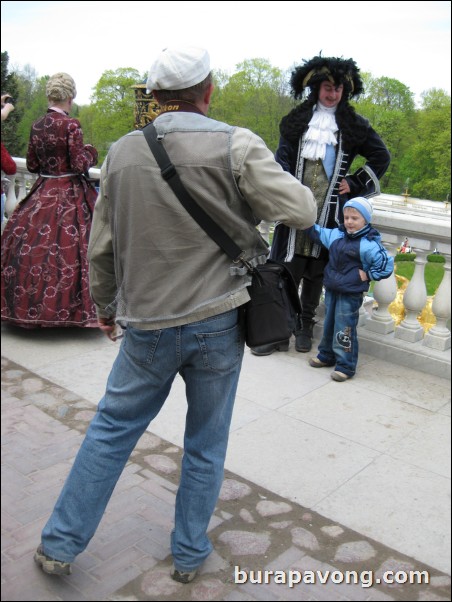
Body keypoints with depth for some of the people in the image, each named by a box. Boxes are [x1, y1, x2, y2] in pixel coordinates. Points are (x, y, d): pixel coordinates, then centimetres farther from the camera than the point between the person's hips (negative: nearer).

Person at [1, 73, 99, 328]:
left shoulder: (36, 126, 5)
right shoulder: (71, 125, -13)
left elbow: (32, 165, 10)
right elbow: (80, 165, -15)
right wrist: (91, 153, 4)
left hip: (42, 194, 6)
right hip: (71, 196, -6)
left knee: (33, 246, 11)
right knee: (68, 245, 0)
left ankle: (30, 304, 19)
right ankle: (68, 307, 4)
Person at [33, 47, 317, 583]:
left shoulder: (123, 152, 2)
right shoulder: (236, 145, -10)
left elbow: (102, 247, 8)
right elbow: (303, 212, -11)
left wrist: (105, 307, 23)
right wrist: (264, 178, 10)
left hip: (148, 324, 2)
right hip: (219, 322, -2)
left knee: (111, 429, 18)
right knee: (206, 444, 15)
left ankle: (59, 545, 30)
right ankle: (189, 555, 33)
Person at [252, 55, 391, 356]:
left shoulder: (353, 125, 8)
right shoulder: (297, 121, 9)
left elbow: (382, 156, 15)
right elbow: (283, 160, 4)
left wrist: (355, 183, 5)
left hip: (329, 210, 0)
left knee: (317, 270, 6)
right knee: (288, 269, -3)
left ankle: (305, 326, 20)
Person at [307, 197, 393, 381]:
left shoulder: (369, 244, -17)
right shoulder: (336, 234, 3)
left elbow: (386, 266, -12)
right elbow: (318, 233, 20)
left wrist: (366, 275, -12)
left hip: (351, 295, -7)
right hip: (331, 290, 7)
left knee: (344, 331, -2)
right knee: (328, 325, 20)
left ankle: (346, 366, 10)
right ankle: (326, 355, 37)